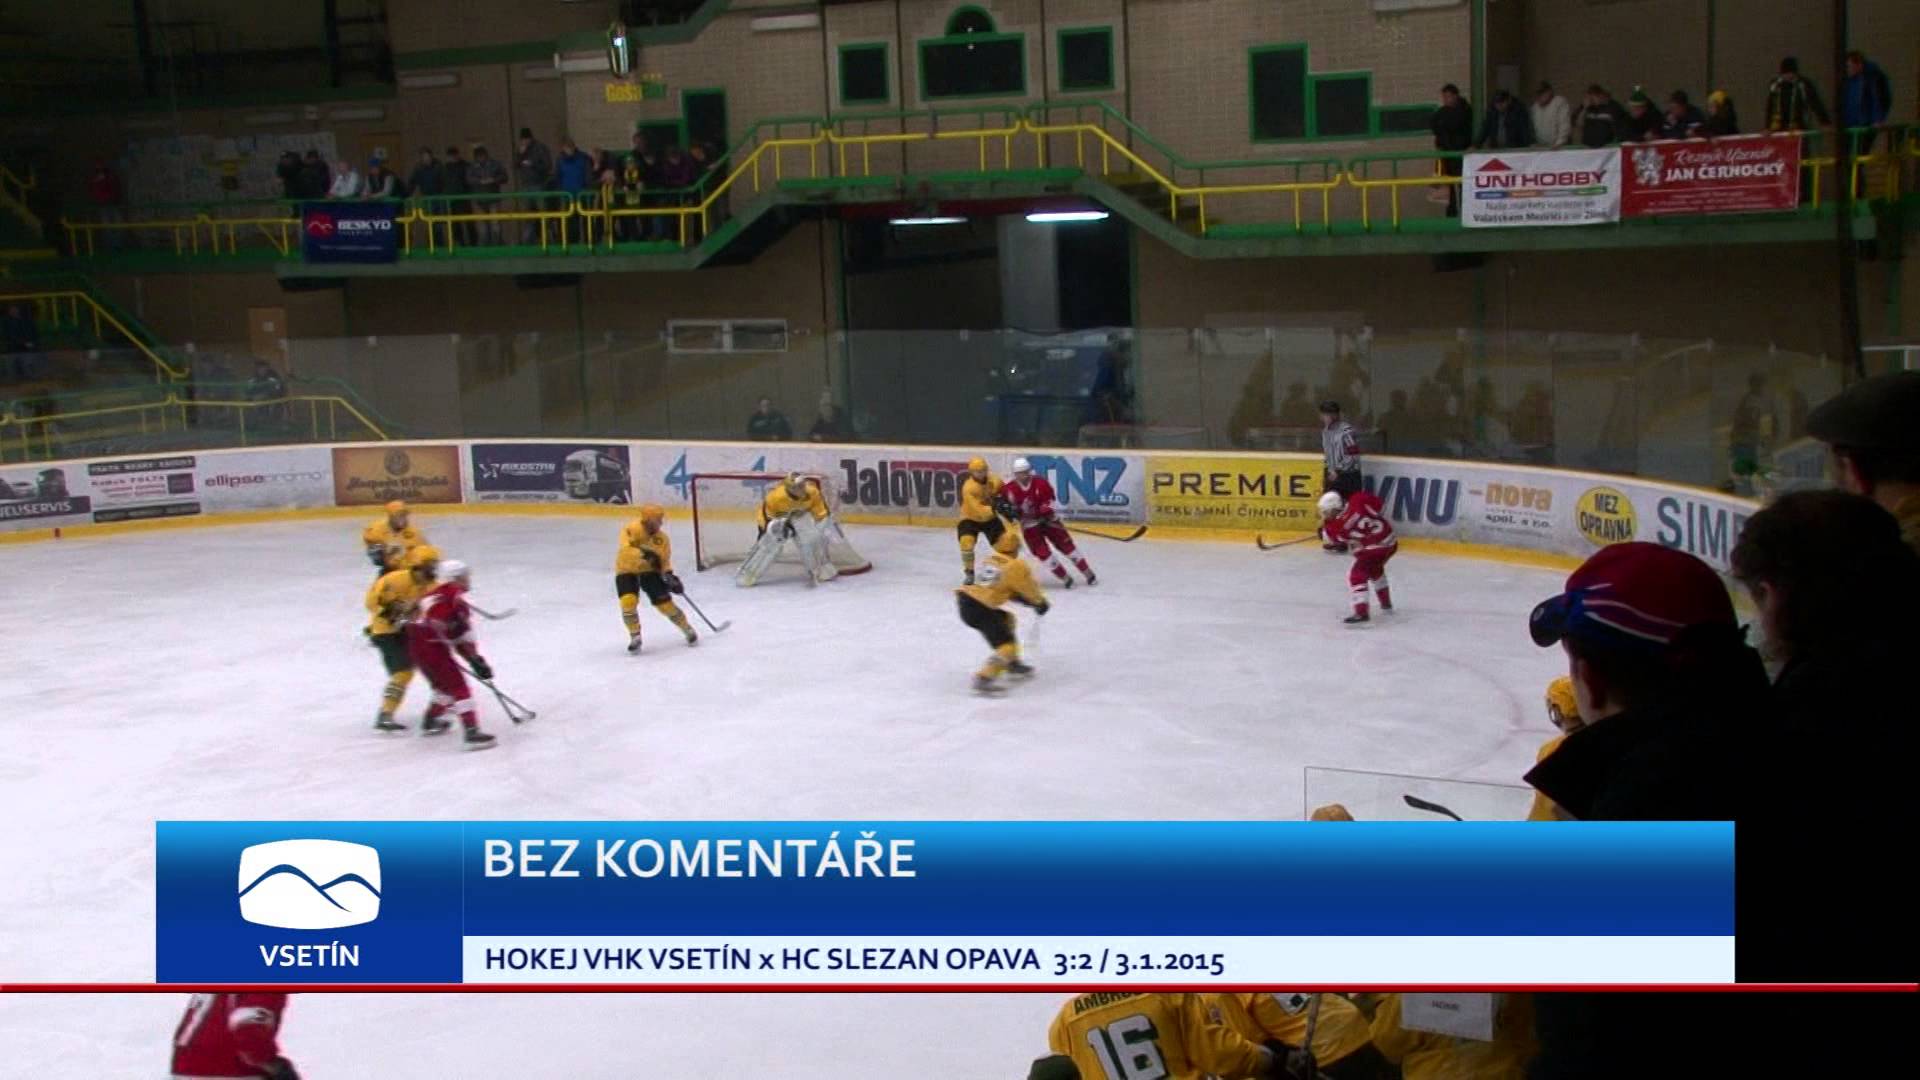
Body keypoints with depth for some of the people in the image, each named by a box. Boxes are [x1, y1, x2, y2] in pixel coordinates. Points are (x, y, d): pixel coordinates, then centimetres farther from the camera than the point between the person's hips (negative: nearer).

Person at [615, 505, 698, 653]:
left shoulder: (662, 538, -8)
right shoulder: (632, 529, -23)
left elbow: (665, 561, 0)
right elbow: (625, 550, -36)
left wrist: (671, 577, -16)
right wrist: (643, 553, -48)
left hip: (649, 571, 2)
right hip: (626, 571, -2)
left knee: (664, 603, -9)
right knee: (628, 601, -24)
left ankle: (688, 629, 13)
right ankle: (635, 637, -3)